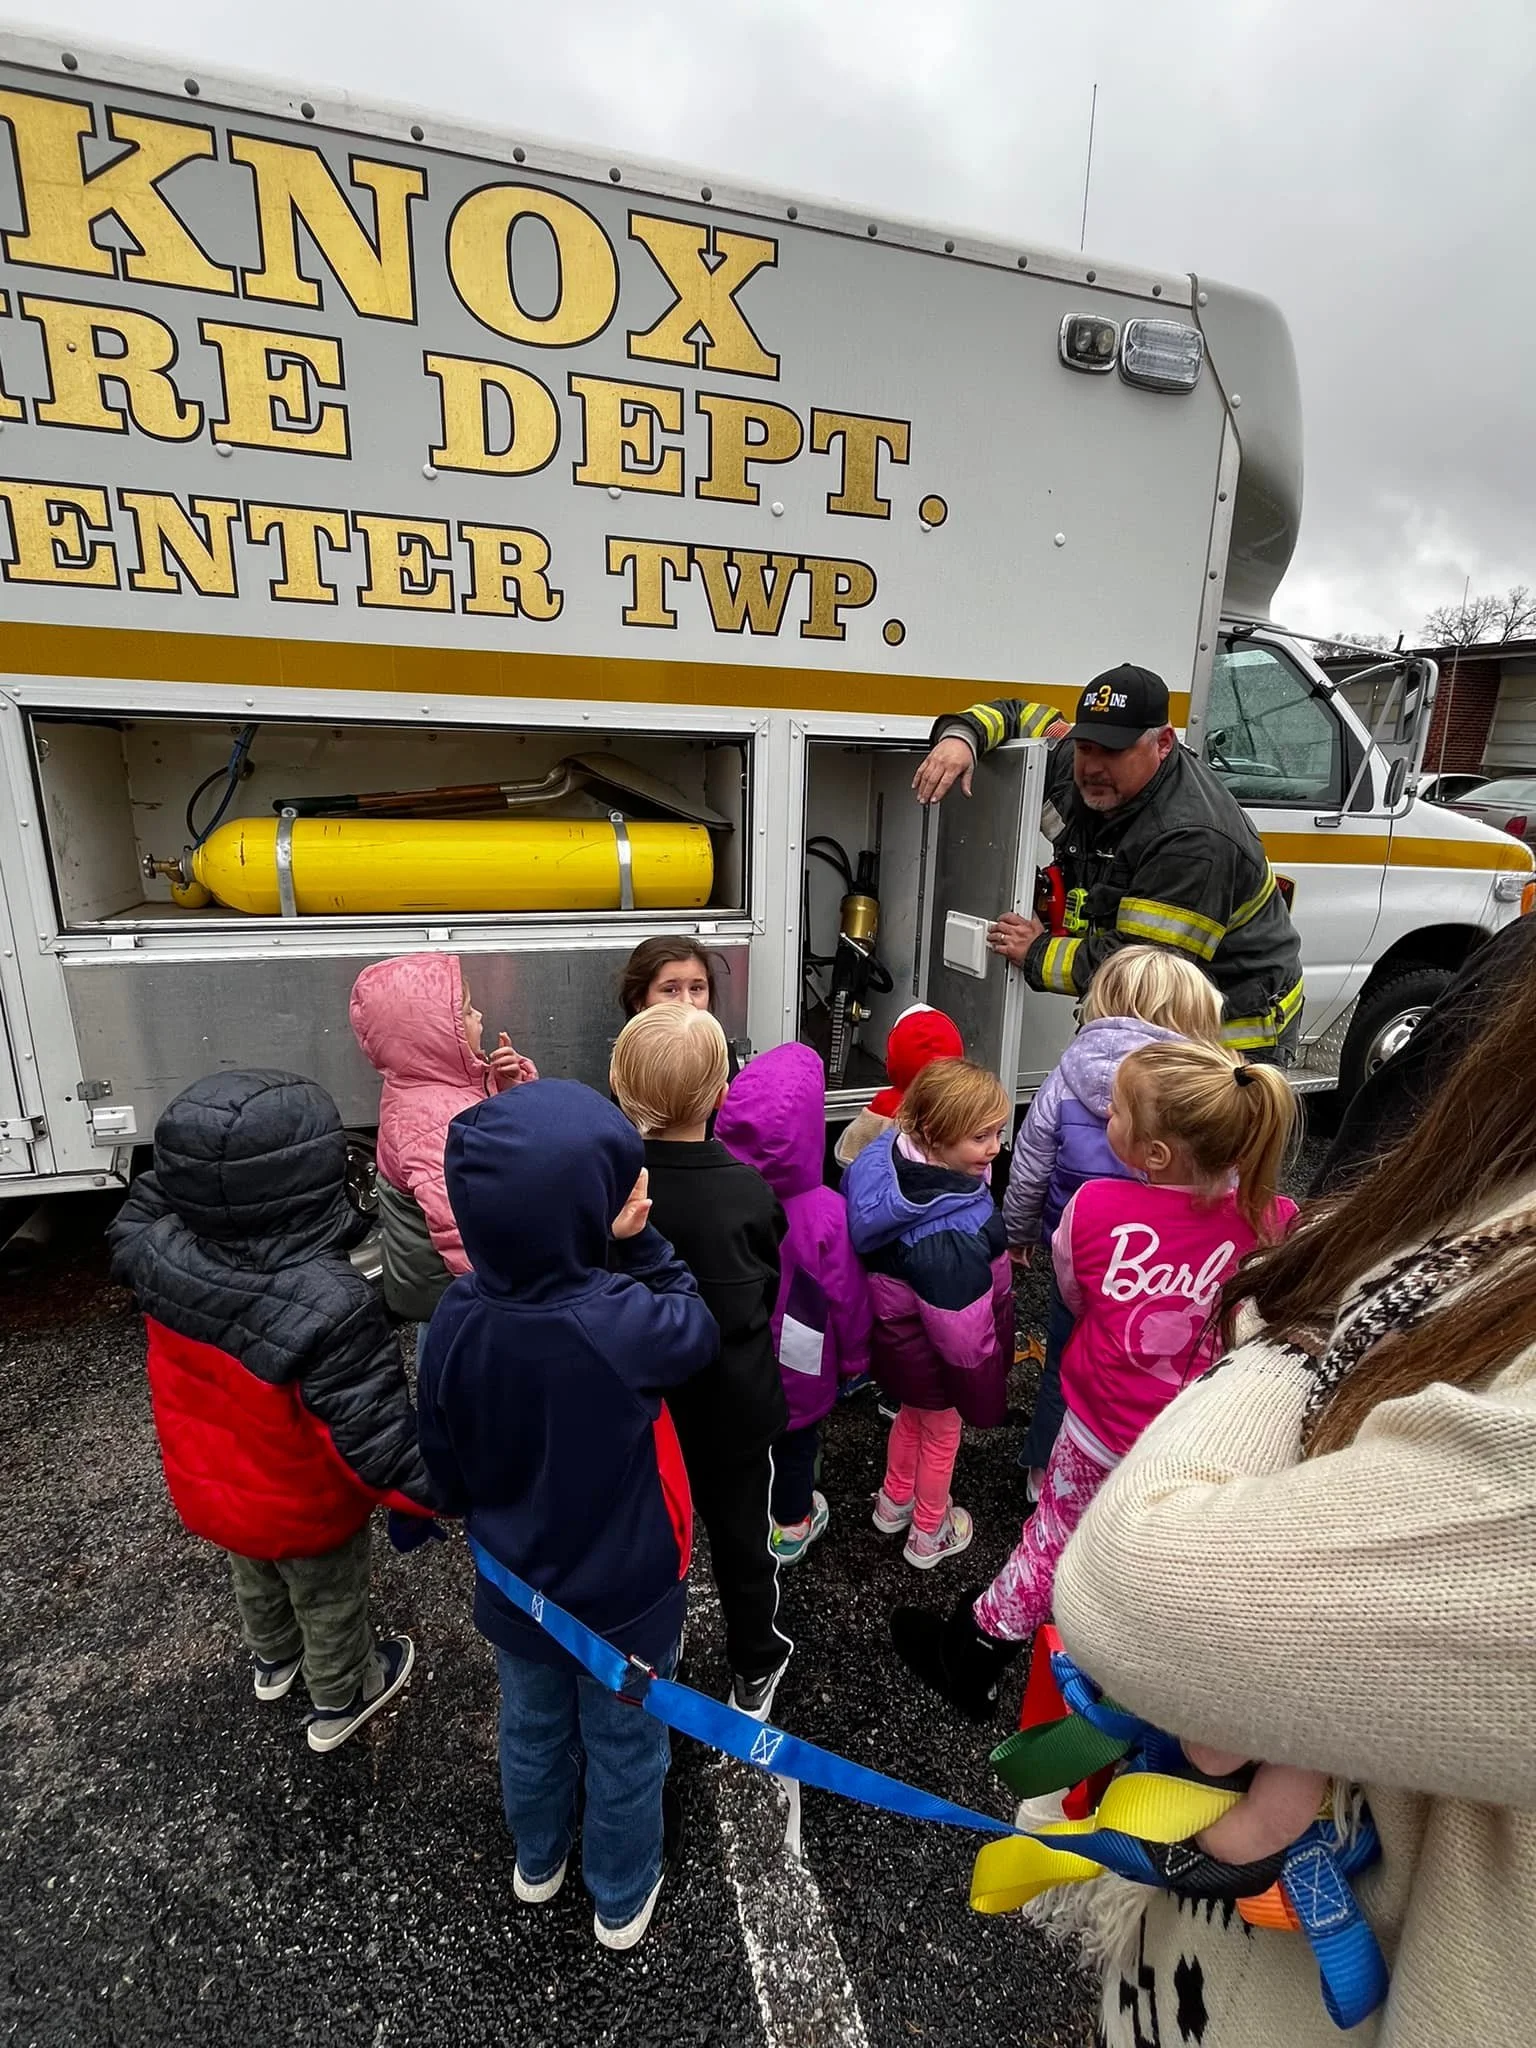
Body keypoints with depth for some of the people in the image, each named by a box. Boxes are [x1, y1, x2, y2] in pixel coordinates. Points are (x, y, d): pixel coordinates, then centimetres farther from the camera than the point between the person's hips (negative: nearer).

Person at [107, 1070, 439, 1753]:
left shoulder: (157, 1252, -26)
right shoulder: (329, 1307, -44)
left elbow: (132, 1223, 2)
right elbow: (379, 1442, -37)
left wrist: (187, 1167, -8)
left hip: (208, 1486, 6)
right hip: (305, 1511, -5)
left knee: (255, 1578, 36)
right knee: (330, 1603, 26)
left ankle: (272, 1660, 66)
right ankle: (340, 1701, 54)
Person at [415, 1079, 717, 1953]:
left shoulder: (458, 1316, -22)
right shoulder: (622, 1325, -39)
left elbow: (446, 1461, -6)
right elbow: (698, 1329, -15)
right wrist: (640, 1243, -21)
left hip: (515, 1586, 4)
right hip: (623, 1594, -4)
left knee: (532, 1731, 32)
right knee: (626, 1749, 25)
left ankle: (538, 1862, 60)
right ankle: (623, 1899, 51)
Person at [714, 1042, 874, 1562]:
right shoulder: (824, 1213, -33)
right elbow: (847, 1297, -18)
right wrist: (854, 1358, 2)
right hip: (797, 1370, -2)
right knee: (795, 1441, 25)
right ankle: (792, 1526, 49)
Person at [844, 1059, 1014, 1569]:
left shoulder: (891, 1153, -20)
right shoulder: (947, 1239, -42)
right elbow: (964, 1332, -30)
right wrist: (984, 1387, -11)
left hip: (894, 1327, 7)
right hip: (929, 1352, -7)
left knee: (911, 1415, 33)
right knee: (941, 1431, 24)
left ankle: (894, 1502, 59)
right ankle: (929, 1534, 51)